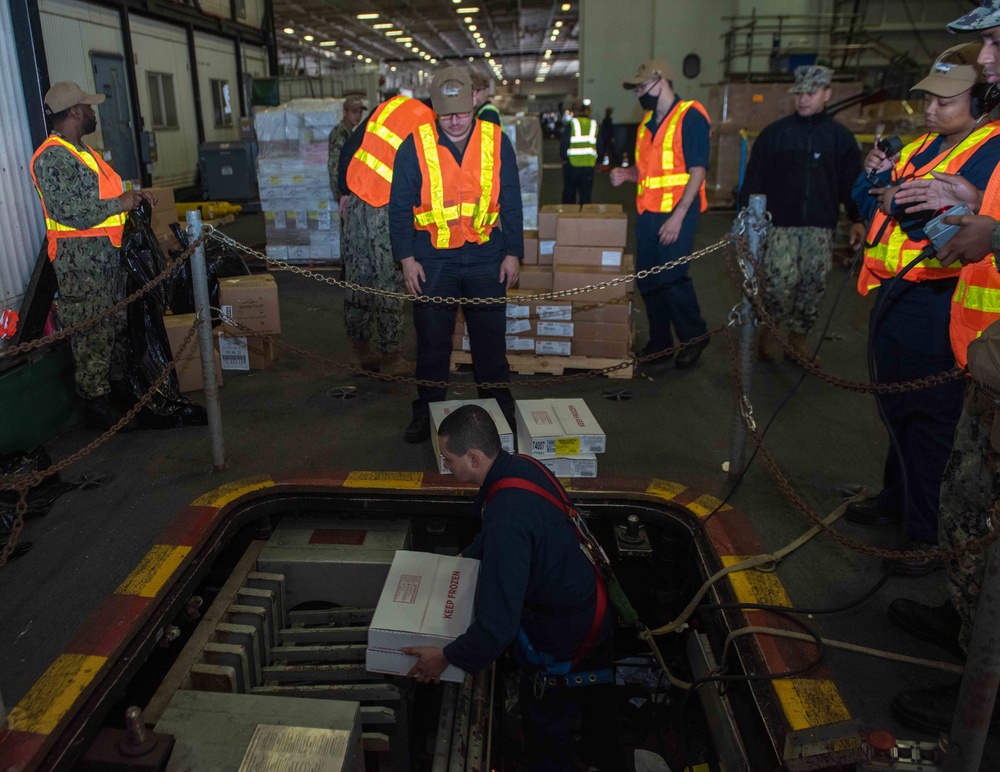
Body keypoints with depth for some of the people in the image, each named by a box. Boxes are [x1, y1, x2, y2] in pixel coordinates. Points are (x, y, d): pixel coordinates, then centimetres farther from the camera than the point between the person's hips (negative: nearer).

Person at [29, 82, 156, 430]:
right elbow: (69, 212, -24)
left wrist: (132, 196, 10)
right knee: (92, 334, -3)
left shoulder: (81, 151, 17)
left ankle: (118, 386, 30)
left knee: (116, 325, 17)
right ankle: (96, 406, 6)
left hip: (106, 254, 10)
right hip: (80, 260, -10)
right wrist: (120, 203, -19)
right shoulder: (53, 156, -16)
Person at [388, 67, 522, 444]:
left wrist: (513, 253, 3)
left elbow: (511, 203, 6)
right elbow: (400, 207, 0)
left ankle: (499, 407, 25)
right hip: (432, 260, -1)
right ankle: (427, 411, 22)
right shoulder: (415, 145, -3)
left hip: (485, 258, 1)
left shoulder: (497, 142, 1)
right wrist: (407, 258, -5)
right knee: (432, 340, 7)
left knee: (490, 337, 9)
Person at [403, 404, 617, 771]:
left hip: (562, 637, -9)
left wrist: (446, 657, -18)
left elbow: (498, 625, -33)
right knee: (596, 702, 32)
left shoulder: (507, 520, -37)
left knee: (545, 727, 18)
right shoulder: (521, 465, -10)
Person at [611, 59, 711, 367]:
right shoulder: (648, 120, 15)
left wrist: (678, 216, -20)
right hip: (648, 210, 8)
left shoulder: (690, 116, -8)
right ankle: (659, 341, 20)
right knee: (648, 278, 7)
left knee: (672, 277, -9)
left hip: (677, 210, -7)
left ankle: (694, 337, 12)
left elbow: (698, 170, -13)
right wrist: (627, 174, 1)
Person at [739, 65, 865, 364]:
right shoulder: (774, 133, 3)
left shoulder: (841, 136, 8)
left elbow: (851, 183, 9)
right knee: (779, 283, -11)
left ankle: (798, 337, 22)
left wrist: (857, 219, -1)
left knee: (813, 287, 6)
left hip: (820, 228, 2)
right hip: (780, 225, -2)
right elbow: (753, 179, 3)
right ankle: (769, 330, 13)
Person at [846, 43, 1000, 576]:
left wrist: (898, 201, -14)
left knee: (930, 417, -1)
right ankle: (898, 498, 37)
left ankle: (931, 533, 13)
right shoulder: (919, 146, 14)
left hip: (937, 301, -8)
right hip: (894, 293, 8)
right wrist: (874, 176, -3)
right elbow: (867, 203, 18)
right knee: (895, 406, 19)